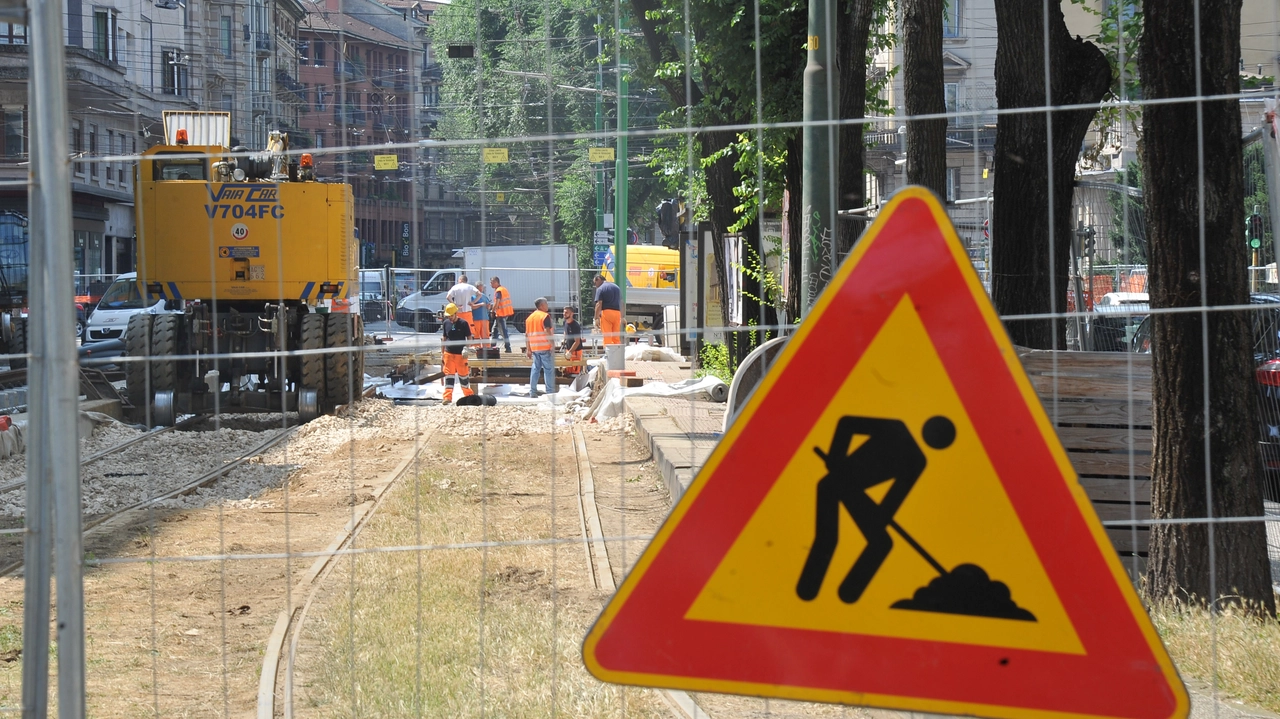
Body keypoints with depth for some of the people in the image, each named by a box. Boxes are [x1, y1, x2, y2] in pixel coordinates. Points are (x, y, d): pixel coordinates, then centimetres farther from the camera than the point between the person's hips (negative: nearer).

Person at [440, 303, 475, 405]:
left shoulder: (463, 324, -6)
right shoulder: (446, 323, 7)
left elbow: (469, 338, -2)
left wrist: (466, 349, -15)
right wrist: (442, 352, 13)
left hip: (460, 354, -3)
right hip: (449, 353, 3)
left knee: (463, 374, 6)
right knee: (449, 374, -2)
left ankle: (468, 394, 23)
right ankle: (447, 396, -5)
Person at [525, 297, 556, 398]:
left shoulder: (530, 317, 14)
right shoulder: (545, 316, -8)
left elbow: (527, 334, 14)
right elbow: (547, 332, -17)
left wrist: (528, 349, 16)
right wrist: (552, 345, -15)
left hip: (534, 348, 7)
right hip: (545, 347, -7)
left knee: (535, 369, 12)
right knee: (549, 370, -3)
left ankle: (532, 392, 10)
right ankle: (550, 392, -5)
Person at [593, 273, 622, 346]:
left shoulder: (600, 289, -3)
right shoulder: (616, 287, 17)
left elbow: (599, 304, -11)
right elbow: (621, 303, 18)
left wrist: (596, 318, -11)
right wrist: (622, 317, 21)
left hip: (606, 312, -6)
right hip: (617, 312, 6)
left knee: (607, 337, -4)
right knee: (617, 337, 8)